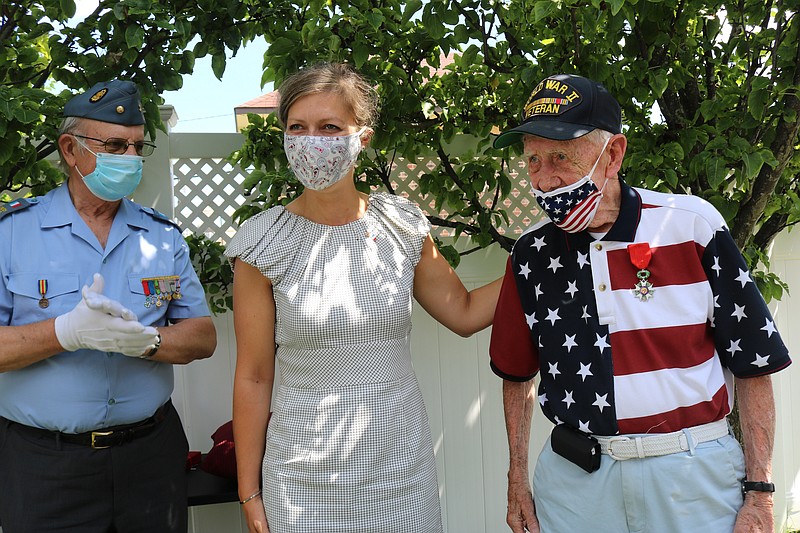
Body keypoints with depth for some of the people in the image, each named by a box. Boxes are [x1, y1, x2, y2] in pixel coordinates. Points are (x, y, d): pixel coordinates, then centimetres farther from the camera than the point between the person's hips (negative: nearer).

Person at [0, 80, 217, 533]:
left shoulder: (162, 236, 6)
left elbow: (203, 337, 1)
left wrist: (146, 340, -18)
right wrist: (67, 332, -24)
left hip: (151, 455, 3)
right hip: (43, 463, -2)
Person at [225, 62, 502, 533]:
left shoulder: (402, 226, 0)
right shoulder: (264, 245, -7)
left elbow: (465, 312, 11)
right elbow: (253, 377, -4)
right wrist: (249, 493, -2)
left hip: (401, 466, 2)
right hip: (306, 474, -2)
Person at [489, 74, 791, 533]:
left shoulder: (693, 225, -8)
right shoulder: (531, 252, 0)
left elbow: (753, 366, -4)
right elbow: (517, 375, 12)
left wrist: (759, 494, -7)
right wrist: (518, 481, 9)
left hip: (691, 476, -2)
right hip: (574, 477, 2)